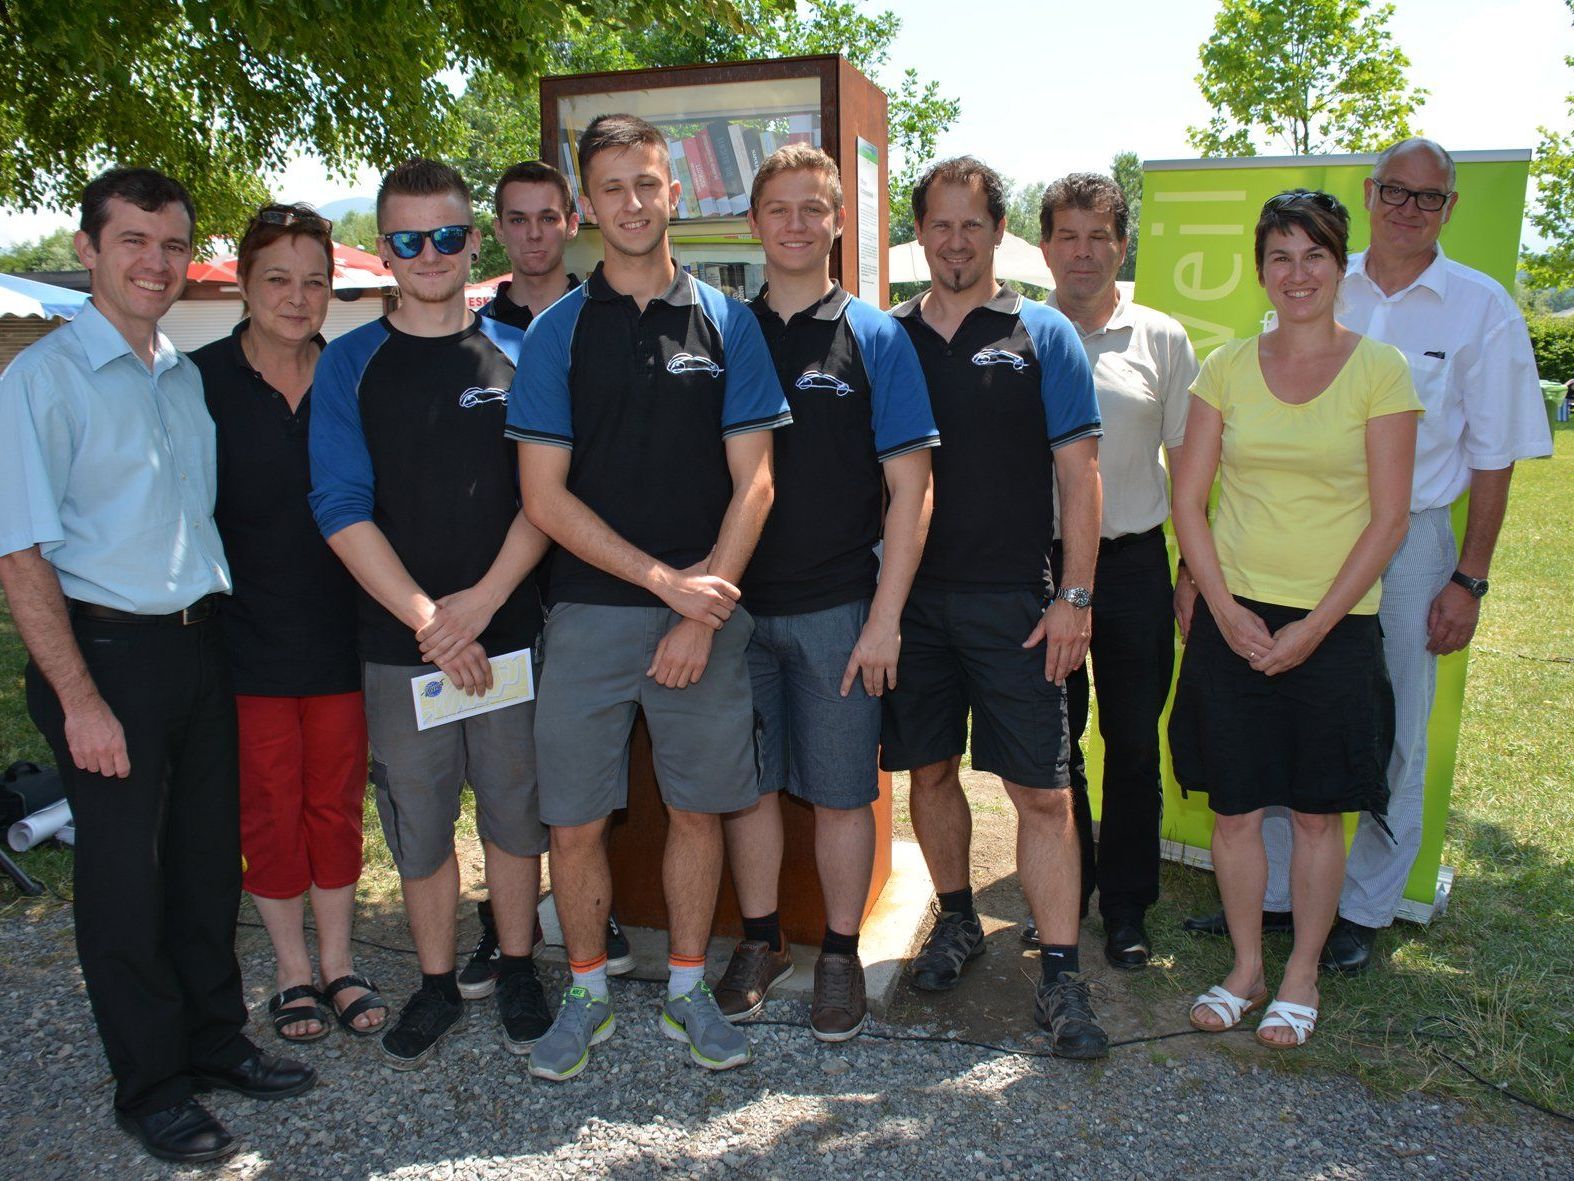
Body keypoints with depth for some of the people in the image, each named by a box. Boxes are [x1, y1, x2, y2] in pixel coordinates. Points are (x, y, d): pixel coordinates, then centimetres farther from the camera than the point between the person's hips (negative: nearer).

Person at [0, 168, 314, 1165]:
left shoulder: (189, 377, 10)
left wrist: (212, 623, 9)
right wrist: (80, 699, -15)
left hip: (200, 643, 6)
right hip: (107, 650, -6)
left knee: (210, 858, 15)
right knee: (125, 877, 6)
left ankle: (216, 1041, 33)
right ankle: (151, 1085, 23)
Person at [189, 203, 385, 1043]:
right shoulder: (200, 380, -5)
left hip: (341, 634, 2)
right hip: (245, 636, -1)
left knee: (337, 802, 11)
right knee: (268, 808, 9)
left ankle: (338, 962, 29)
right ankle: (291, 969, 28)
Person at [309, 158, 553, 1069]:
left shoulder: (519, 353, 5)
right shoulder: (350, 364, 4)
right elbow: (343, 510, -4)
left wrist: (482, 599, -12)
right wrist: (426, 618, -12)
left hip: (511, 628, 0)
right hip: (399, 641, 0)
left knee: (514, 810, 9)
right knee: (418, 821, 9)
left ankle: (518, 972, 27)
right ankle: (437, 987, 27)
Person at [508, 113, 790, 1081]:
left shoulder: (726, 323, 5)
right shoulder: (558, 331, 3)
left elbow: (753, 483, 1)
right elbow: (544, 495, -3)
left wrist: (702, 608, -9)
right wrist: (664, 579, -11)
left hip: (707, 612, 1)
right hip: (590, 612, 0)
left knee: (699, 809, 9)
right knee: (576, 820, 4)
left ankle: (688, 989, 28)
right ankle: (589, 992, 26)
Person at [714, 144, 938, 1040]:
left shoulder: (875, 337, 0)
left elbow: (910, 487, -4)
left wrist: (885, 615, -10)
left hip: (838, 607, -2)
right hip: (737, 602, 3)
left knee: (842, 791, 6)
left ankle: (842, 955, 24)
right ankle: (761, 941, 30)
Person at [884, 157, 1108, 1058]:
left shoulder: (1043, 336, 2)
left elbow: (1078, 473, -1)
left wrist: (1075, 596, -8)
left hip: (1013, 596, -3)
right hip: (910, 592, 3)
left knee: (1043, 789, -2)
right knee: (929, 770, 12)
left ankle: (1062, 977, 7)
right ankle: (957, 920, 33)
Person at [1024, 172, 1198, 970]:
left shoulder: (1161, 339, 5)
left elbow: (1186, 463, 7)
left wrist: (1195, 571, 1)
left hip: (1133, 564, 0)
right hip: (1039, 565, 0)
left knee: (1134, 742, 7)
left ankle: (1127, 905, 23)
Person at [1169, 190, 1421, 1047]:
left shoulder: (1379, 369, -2)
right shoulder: (1227, 368, 4)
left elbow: (1388, 520, -5)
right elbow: (1187, 502, 3)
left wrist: (1313, 627, -11)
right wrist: (1225, 609, -7)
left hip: (1332, 625, -2)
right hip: (1232, 620, 2)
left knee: (1317, 811, 7)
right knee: (1235, 806, 7)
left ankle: (1301, 977, 26)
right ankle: (1246, 967, 26)